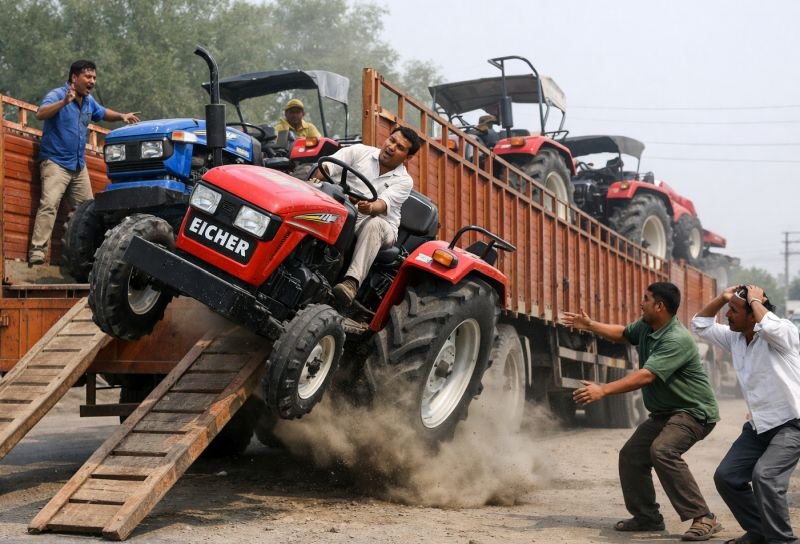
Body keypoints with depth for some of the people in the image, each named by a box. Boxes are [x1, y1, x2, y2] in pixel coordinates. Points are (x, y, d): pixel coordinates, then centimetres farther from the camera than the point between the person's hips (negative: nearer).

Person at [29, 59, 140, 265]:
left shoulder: (89, 101, 11)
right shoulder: (57, 95, -12)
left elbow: (102, 113, 33)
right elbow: (40, 114, -31)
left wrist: (121, 116, 16)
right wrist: (64, 102, -45)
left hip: (79, 165, 8)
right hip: (55, 162, -8)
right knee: (49, 204, -23)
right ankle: (37, 250, -26)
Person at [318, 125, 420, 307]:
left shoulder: (404, 181, -2)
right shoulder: (360, 152, 4)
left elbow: (384, 203, -21)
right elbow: (329, 165, -9)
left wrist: (370, 207, -45)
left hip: (380, 226, -2)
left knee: (373, 224, -38)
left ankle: (352, 281, -49)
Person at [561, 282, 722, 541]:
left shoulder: (677, 340, -27)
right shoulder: (645, 327, 1)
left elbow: (646, 376, -36)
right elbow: (623, 333, 24)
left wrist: (603, 390, -40)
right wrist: (590, 325, 11)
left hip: (694, 411, -10)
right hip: (664, 412, 10)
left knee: (663, 451, -31)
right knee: (631, 455, 6)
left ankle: (703, 518, -23)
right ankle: (647, 516, 21)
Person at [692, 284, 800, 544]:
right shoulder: (734, 338, 4)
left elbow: (769, 327, -42)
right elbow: (700, 325, 13)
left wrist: (756, 300, -24)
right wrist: (722, 297, 1)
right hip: (759, 426, 8)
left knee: (765, 476, -27)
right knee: (726, 476, 5)